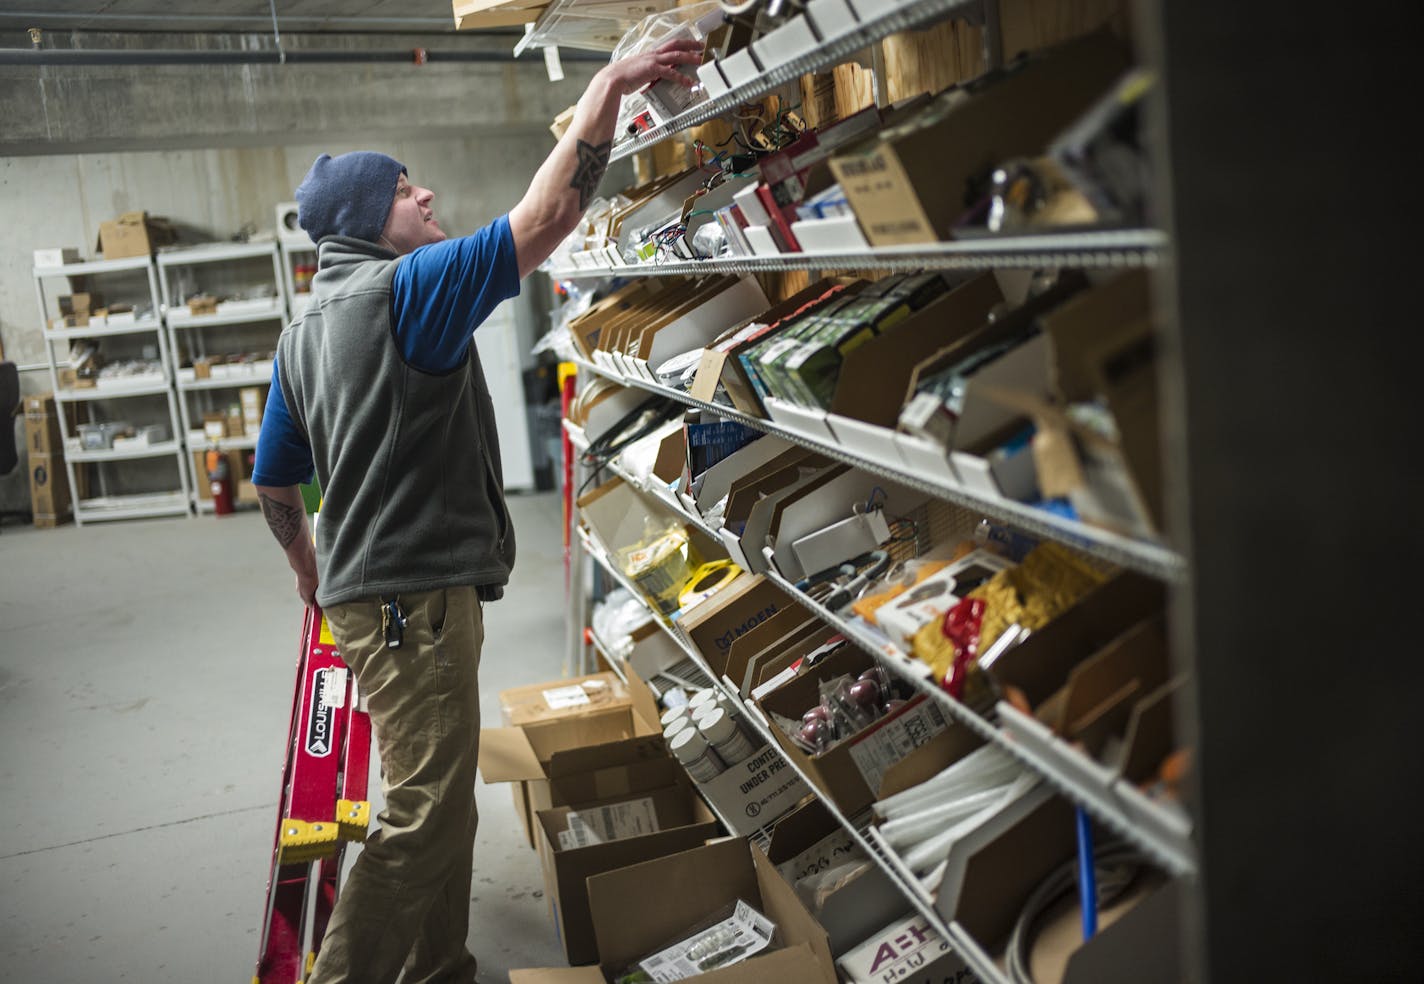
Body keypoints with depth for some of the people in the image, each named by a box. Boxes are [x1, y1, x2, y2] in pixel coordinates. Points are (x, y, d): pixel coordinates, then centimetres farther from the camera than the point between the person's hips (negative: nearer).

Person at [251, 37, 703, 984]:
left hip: (364, 587, 10)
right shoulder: (405, 290, -14)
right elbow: (549, 215, -22)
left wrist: (307, 563, 35)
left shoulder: (301, 337, 14)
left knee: (442, 807, 19)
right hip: (416, 595, -10)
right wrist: (609, 85, -15)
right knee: (425, 819, -4)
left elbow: (275, 481, 19)